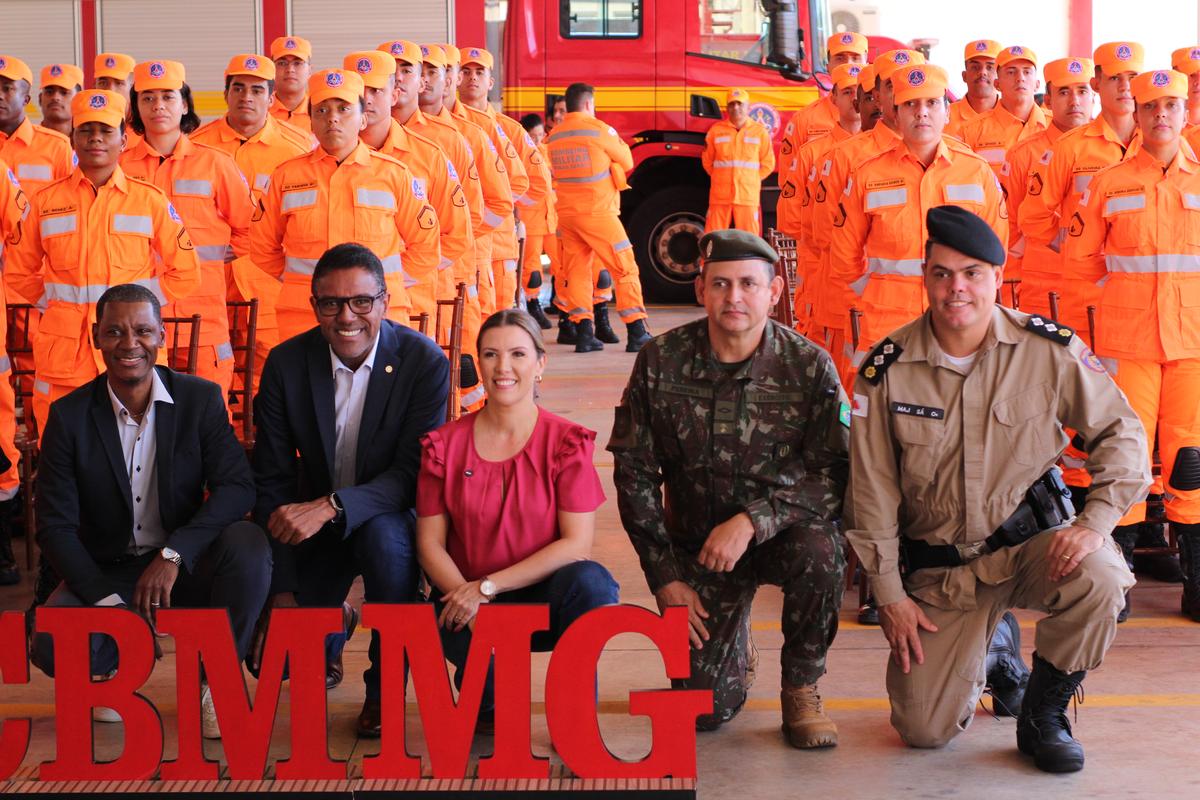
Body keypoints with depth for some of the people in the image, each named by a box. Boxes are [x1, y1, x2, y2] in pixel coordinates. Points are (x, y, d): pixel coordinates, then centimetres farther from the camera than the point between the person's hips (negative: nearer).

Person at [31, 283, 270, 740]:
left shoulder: (201, 399, -5)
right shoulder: (69, 417, -6)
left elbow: (238, 487, -16)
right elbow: (55, 527, -8)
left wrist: (173, 554, -30)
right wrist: (106, 601, -21)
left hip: (185, 567, 0)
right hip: (105, 575, 0)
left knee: (248, 544, -31)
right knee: (52, 648, -29)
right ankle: (118, 662, 9)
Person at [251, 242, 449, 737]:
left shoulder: (424, 362, -17)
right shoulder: (287, 363, -11)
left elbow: (413, 474, -21)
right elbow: (272, 482, -7)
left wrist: (331, 506, -38)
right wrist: (282, 594, -12)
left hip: (387, 517, -2)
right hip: (313, 528, 2)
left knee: (386, 537, -38)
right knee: (273, 658, -12)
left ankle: (386, 688, -15)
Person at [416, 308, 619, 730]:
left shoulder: (566, 442, -4)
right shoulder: (445, 444, 2)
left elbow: (577, 543, -12)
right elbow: (430, 543, 0)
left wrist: (489, 586, -17)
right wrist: (468, 596, -20)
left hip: (545, 594, 0)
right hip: (467, 600, 1)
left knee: (590, 581, -35)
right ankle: (487, 711, 6)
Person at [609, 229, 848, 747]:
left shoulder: (809, 366, -13)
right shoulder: (660, 361, -8)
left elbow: (836, 475, -18)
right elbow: (634, 472, -2)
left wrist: (751, 521, -32)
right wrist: (664, 576, -5)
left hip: (783, 533, -1)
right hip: (696, 544, 1)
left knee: (819, 551, -37)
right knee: (706, 710, -9)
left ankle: (800, 690, -9)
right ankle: (734, 644, 30)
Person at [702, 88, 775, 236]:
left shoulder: (760, 132, 3)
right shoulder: (716, 131, 5)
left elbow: (768, 164, 8)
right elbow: (707, 161, 13)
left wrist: (751, 180, 4)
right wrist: (721, 179, 9)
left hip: (748, 197, -1)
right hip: (720, 196, 1)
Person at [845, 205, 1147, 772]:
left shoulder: (1048, 349, -8)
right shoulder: (886, 369, -7)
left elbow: (1121, 431, -2)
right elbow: (871, 493, -1)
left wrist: (1095, 522, -17)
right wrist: (889, 595, -2)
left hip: (1030, 540, 0)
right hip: (937, 567, 1)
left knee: (1096, 578, -35)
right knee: (924, 730, -7)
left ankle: (1044, 715, -6)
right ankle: (986, 646, 29)